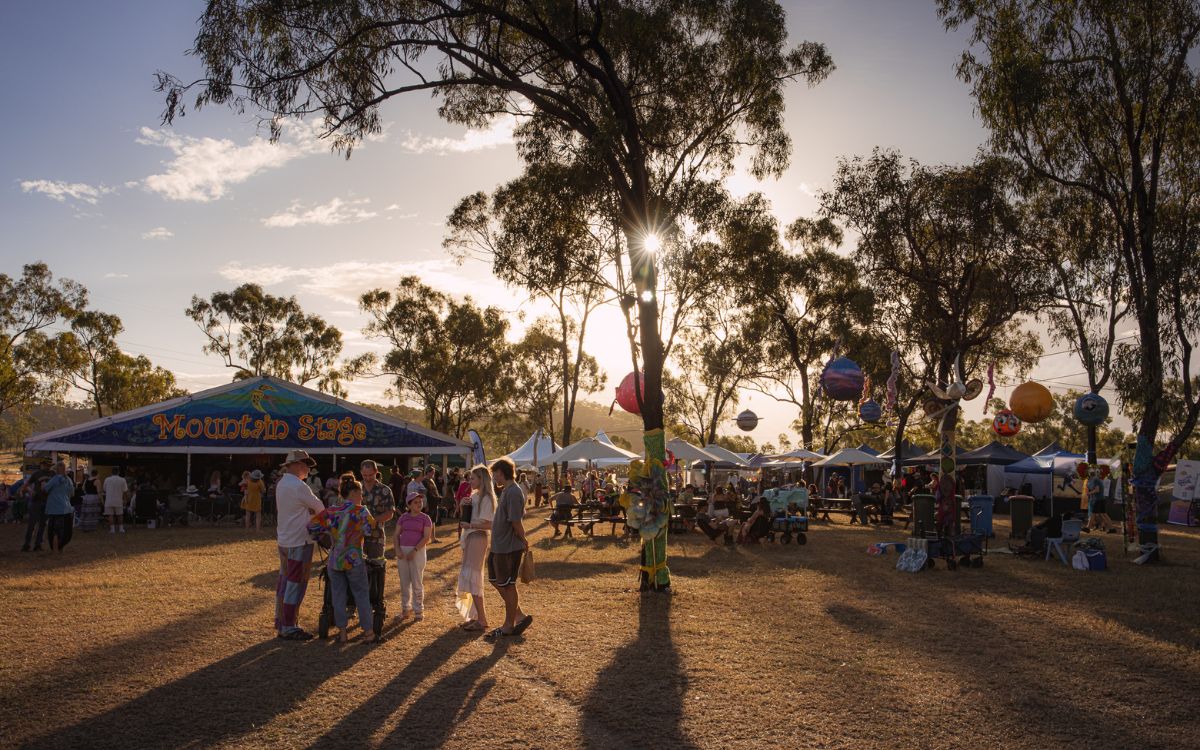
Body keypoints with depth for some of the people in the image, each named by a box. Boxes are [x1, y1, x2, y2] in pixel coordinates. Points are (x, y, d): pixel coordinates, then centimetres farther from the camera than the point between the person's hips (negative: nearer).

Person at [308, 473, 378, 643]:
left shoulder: (330, 511, 2)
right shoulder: (361, 511, -9)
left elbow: (312, 527, 1)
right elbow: (370, 531, -10)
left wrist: (329, 530, 14)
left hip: (334, 561, 3)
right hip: (354, 560, -3)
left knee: (338, 596, 12)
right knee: (362, 596, 8)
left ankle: (342, 632, 16)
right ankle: (369, 633, 13)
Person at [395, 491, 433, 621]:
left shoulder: (425, 518, -2)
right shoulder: (403, 517, 8)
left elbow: (427, 537, -9)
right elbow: (397, 535, 7)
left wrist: (414, 551, -16)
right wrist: (398, 550, -9)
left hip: (418, 551, -3)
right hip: (402, 551, 4)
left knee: (417, 582, -1)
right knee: (404, 582, 9)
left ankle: (418, 610, 7)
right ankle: (405, 608, 20)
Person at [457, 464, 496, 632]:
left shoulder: (486, 498, -15)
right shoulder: (474, 495, 12)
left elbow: (489, 525, -20)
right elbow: (469, 516, 22)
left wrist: (470, 525, -26)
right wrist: (463, 506, 3)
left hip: (478, 538, -10)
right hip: (469, 537, 10)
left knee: (472, 577, -8)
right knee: (467, 576, 13)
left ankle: (482, 620, -2)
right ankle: (476, 616, 22)